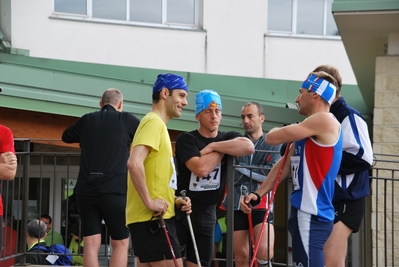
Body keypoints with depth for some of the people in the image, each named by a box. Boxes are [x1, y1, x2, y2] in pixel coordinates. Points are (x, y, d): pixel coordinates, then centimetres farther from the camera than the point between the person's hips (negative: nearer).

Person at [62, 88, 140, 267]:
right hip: (113, 190, -3)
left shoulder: (87, 120, 11)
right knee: (121, 243, 5)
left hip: (85, 190, 3)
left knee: (91, 244, 3)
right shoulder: (126, 119, 3)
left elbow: (66, 136, 28)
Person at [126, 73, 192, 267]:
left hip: (152, 218, 10)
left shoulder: (157, 124, 20)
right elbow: (134, 163, -26)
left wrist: (173, 200, 10)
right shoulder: (154, 122, -10)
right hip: (152, 218, -10)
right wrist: (149, 201, -23)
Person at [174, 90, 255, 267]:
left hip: (207, 214, 5)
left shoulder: (227, 138, 6)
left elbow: (249, 147, -17)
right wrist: (223, 150, -11)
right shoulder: (186, 139, -6)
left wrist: (213, 146, -16)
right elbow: (201, 168, -23)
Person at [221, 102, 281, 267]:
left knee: (264, 252, -21)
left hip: (261, 205, -2)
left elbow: (272, 173, -9)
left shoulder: (273, 144, 5)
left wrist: (242, 168, -9)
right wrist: (257, 172, -14)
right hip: (236, 205, 2)